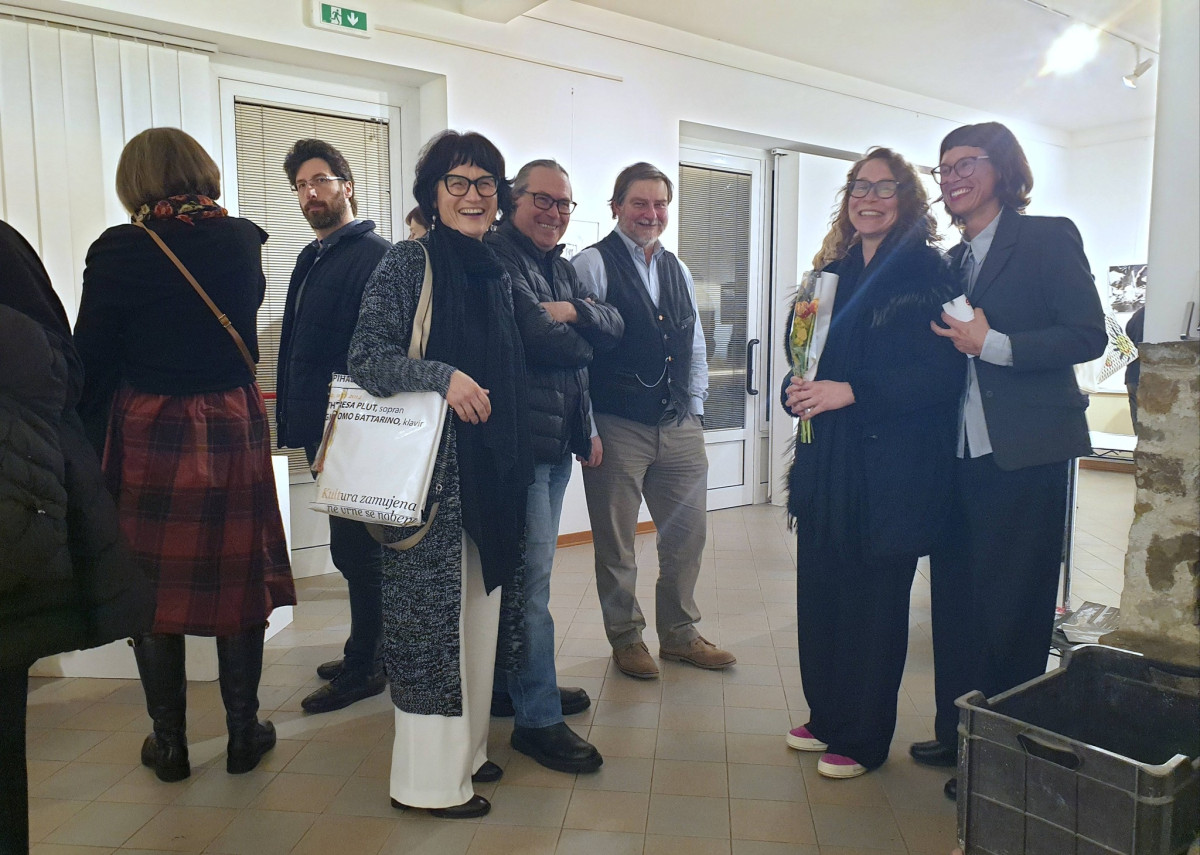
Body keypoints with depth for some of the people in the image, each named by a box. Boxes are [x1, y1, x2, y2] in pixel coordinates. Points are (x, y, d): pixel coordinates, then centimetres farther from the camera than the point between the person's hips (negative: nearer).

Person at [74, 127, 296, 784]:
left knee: (152, 582, 10)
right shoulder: (243, 242, -1)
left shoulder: (118, 250, -7)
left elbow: (91, 361, -5)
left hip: (146, 433, -1)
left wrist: (87, 447, 3)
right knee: (237, 576, 10)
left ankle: (169, 742, 20)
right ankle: (243, 732, 20)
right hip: (234, 428, 2)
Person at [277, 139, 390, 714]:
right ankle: (369, 651, 30)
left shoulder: (372, 255, -11)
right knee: (354, 545, 16)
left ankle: (363, 667, 12)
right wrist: (293, 417, 17)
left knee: (354, 548, -2)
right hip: (320, 427, 9)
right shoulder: (312, 258, 17)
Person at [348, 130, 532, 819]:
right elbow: (365, 355, -12)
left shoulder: (497, 274, 13)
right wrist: (443, 376, -26)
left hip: (493, 468, 7)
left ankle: (466, 747, 29)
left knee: (480, 607, 13)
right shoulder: (409, 262, -5)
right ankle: (429, 776, 13)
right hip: (430, 465, -7)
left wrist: (516, 465, 16)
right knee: (433, 607, -1)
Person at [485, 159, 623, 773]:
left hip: (559, 441, 9)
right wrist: (581, 336, -2)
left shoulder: (562, 267, 20)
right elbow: (535, 336, -21)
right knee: (531, 576, -6)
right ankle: (537, 719, 4)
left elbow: (612, 328, 11)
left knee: (528, 571, 17)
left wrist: (572, 312, -9)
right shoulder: (495, 257, -9)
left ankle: (512, 685, 32)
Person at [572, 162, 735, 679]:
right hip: (617, 428, -6)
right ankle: (626, 638, 26)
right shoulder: (592, 264, -5)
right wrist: (587, 431, -11)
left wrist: (694, 411, 11)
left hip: (679, 428, 6)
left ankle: (679, 634, 30)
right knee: (616, 545, 7)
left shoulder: (677, 271, 15)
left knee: (687, 535, 12)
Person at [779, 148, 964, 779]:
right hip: (826, 464, 6)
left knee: (873, 604, 4)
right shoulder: (832, 272, 14)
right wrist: (797, 387, -6)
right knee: (818, 596, 10)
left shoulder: (927, 274, -4)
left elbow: (939, 374, -13)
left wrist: (851, 392, -20)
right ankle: (826, 716, 30)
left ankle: (863, 739, 21)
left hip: (889, 470, -5)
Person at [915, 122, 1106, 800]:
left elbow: (1089, 336, -11)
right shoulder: (953, 261, 17)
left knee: (1011, 609, 1)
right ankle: (956, 734, 26)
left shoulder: (1049, 238, -2)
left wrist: (994, 345, -18)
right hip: (962, 453, 7)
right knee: (956, 598, 12)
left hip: (1024, 455, -7)